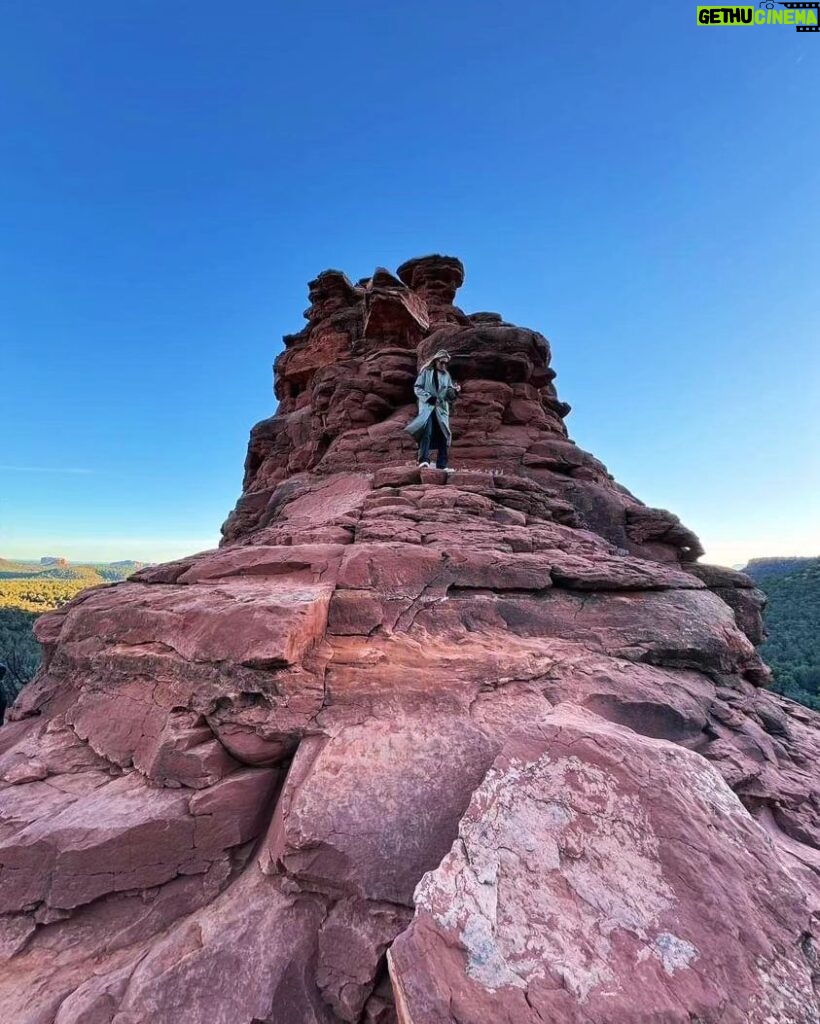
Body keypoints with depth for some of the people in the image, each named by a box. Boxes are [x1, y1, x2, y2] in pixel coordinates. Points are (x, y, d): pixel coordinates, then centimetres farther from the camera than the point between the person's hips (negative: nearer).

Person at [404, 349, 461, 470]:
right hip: (427, 406, -4)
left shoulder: (446, 375, 16)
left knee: (444, 435, -1)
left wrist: (455, 392, -11)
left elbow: (449, 395, 12)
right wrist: (428, 397, -15)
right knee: (427, 431, -25)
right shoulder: (426, 371, 5)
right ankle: (423, 460, -28)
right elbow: (417, 388, 0)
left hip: (442, 408, 4)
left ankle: (442, 465, 4)